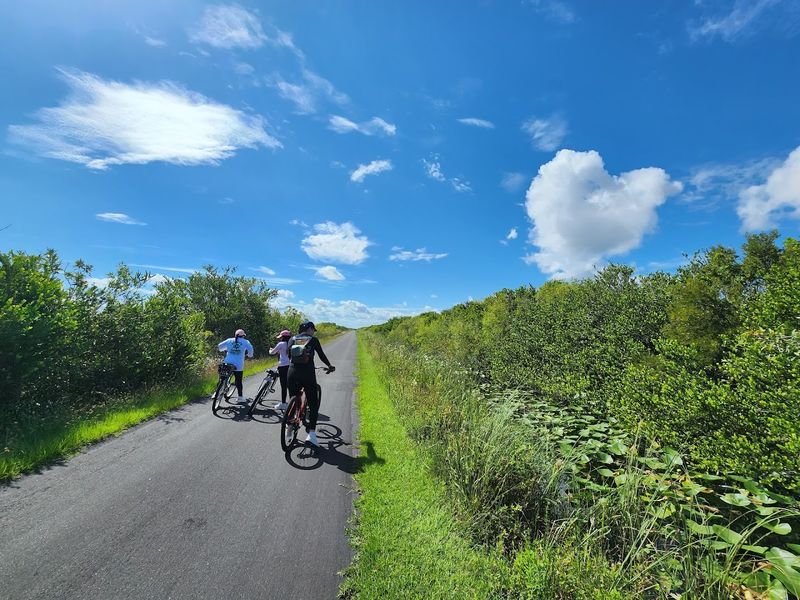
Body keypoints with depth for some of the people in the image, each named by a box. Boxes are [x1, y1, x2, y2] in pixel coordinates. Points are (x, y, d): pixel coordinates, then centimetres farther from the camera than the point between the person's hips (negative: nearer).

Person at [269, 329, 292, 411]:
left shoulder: (281, 344, -5)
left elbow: (272, 352, 6)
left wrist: (270, 350, 29)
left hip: (283, 365, -5)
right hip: (291, 365, 5)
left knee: (283, 386, -1)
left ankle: (283, 404, 5)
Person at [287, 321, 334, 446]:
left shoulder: (292, 339, 11)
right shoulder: (313, 340, 2)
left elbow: (289, 356, 15)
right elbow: (322, 356, 7)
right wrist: (330, 366, 24)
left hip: (292, 373, 4)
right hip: (308, 374, -3)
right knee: (313, 404, 3)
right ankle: (311, 433, -8)